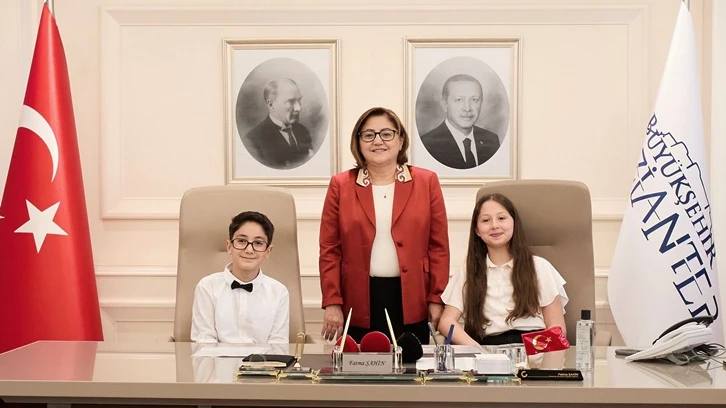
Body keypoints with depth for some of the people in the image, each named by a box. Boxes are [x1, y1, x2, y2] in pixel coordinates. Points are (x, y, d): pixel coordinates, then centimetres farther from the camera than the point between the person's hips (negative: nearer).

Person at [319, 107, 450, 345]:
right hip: (359, 302, 0)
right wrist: (332, 302, -4)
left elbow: (438, 246, 3)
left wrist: (436, 299, -1)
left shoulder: (427, 182, 3)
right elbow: (330, 249, 2)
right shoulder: (341, 185, 3)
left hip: (411, 300, 0)